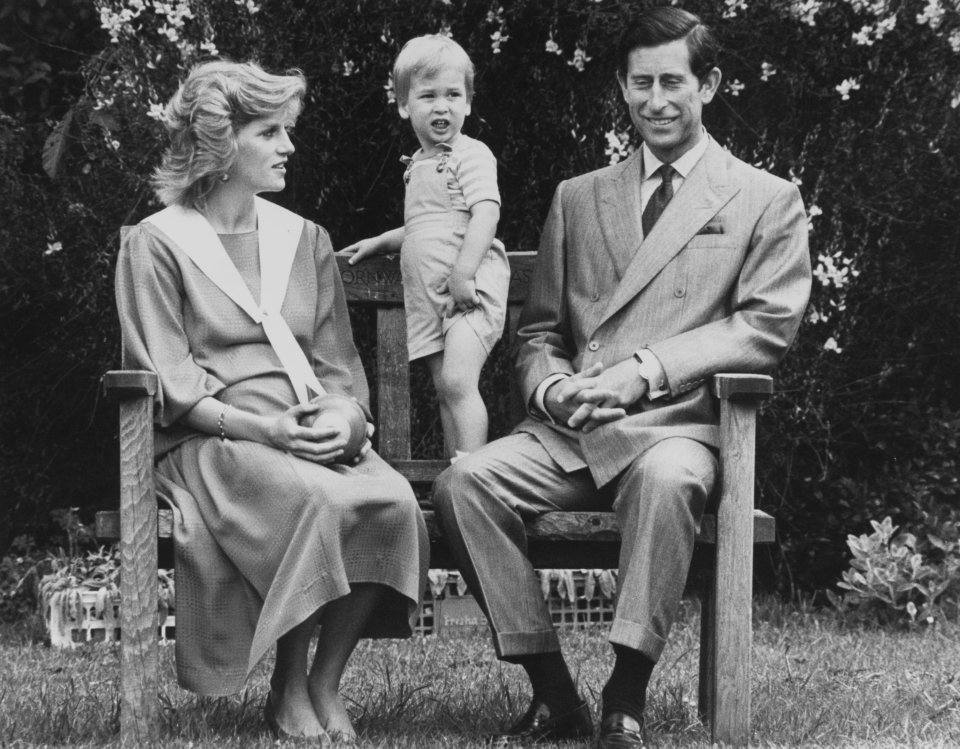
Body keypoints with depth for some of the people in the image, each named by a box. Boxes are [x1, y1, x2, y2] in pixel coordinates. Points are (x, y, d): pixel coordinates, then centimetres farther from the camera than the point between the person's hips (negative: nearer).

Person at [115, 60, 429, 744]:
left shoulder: (304, 239, 19)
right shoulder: (158, 244, 3)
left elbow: (340, 366, 16)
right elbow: (170, 387, -4)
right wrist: (263, 428, -18)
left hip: (315, 436, 5)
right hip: (210, 443, -5)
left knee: (393, 501, -28)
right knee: (317, 498, -35)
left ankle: (326, 685, -15)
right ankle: (288, 693, -18)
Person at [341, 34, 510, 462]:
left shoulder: (471, 155, -5)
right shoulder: (418, 166, 20)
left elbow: (486, 214, -17)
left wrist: (463, 272, -26)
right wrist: (380, 243, 30)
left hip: (469, 289, -9)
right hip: (428, 294, 9)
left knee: (458, 381, -20)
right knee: (444, 391, 8)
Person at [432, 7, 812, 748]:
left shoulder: (767, 201, 11)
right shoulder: (577, 198, 22)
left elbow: (765, 327, -2)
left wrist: (645, 371, -14)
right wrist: (552, 386, -4)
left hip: (677, 426, -4)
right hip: (569, 431, 4)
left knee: (665, 479, -39)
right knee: (465, 481, -25)